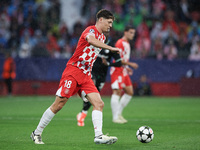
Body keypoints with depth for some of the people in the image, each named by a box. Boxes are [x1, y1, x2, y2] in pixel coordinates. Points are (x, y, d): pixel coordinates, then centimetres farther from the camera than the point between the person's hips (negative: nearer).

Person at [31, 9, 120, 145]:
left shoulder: (102, 37, 18)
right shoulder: (91, 30, -8)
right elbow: (90, 40, -35)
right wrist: (110, 48, -43)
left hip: (86, 76, 8)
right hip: (73, 71, -8)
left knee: (99, 103, -11)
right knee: (59, 104, -7)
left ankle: (99, 136, -18)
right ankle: (37, 133, 6)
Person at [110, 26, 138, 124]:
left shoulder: (127, 44, 18)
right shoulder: (120, 43, -12)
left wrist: (127, 68, 15)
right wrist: (130, 64, -17)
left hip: (123, 71, 10)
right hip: (117, 70, -10)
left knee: (130, 92, 8)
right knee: (117, 92, -12)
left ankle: (119, 113, 14)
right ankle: (115, 117, -13)